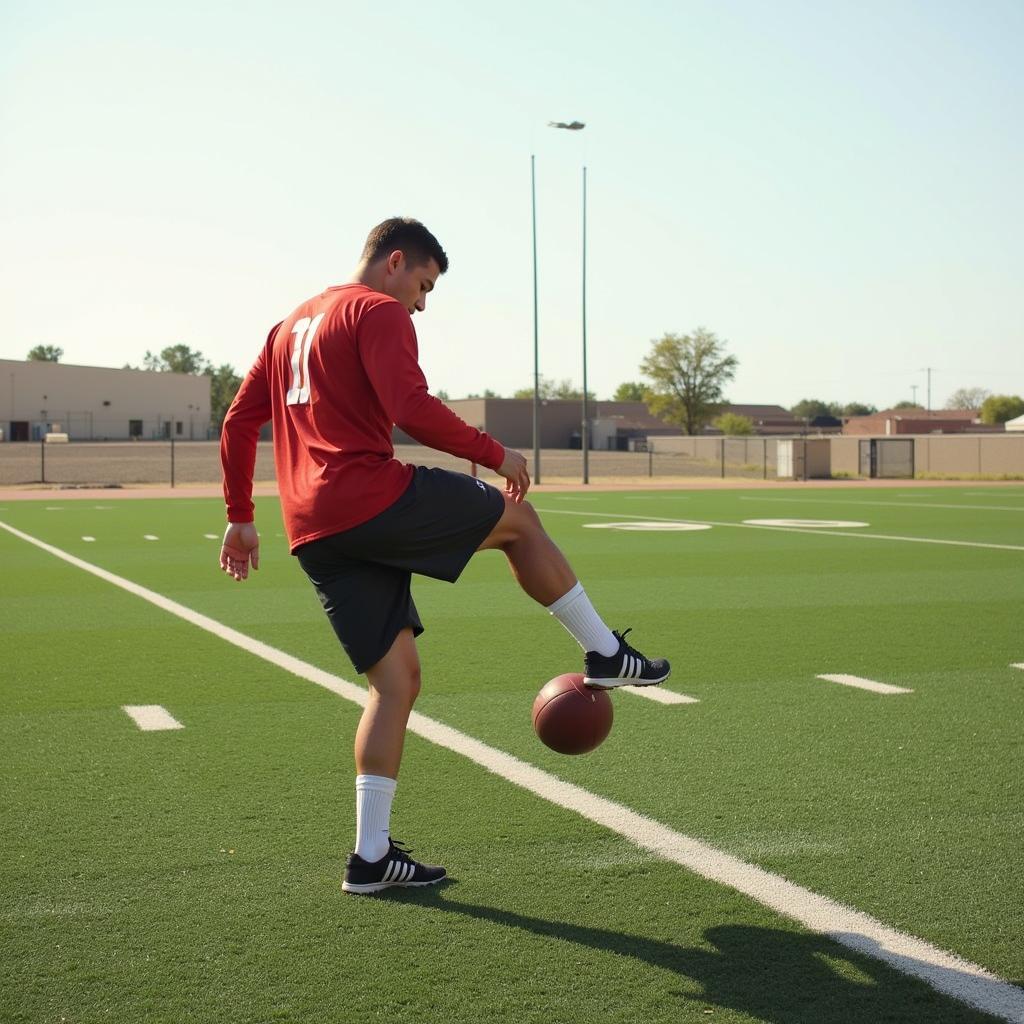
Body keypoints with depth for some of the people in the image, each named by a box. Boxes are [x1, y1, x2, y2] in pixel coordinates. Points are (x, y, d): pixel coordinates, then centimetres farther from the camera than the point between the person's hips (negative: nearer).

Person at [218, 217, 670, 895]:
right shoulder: (378, 312, -1)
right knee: (518, 519, 12)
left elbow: (238, 423, 24)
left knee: (396, 679, 10)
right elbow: (411, 408, -17)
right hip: (371, 497, -8)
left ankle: (371, 856, 8)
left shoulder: (292, 325, 26)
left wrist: (242, 518, 26)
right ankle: (606, 654, 19)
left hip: (314, 535, 8)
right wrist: (494, 454, -7)